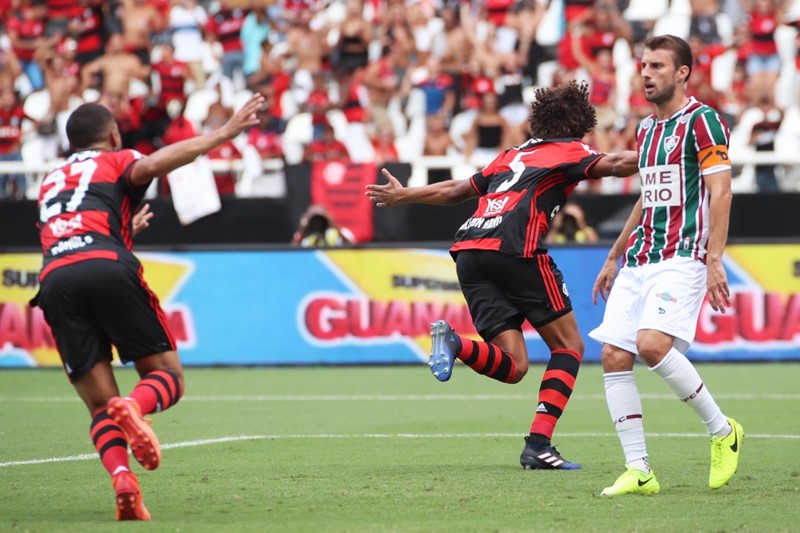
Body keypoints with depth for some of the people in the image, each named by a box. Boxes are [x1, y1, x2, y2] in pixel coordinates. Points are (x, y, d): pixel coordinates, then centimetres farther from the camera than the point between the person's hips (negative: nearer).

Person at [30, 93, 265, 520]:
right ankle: (135, 406, -31)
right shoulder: (116, 162, 21)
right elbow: (153, 164, -3)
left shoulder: (50, 182, 36)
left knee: (100, 406, 6)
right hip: (107, 267, -4)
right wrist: (224, 133, -2)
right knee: (168, 376, 5)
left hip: (54, 279, 4)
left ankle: (121, 479, -23)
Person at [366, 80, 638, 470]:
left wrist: (401, 196, 48)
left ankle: (456, 344, -26)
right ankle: (538, 445, -7)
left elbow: (455, 191, 35)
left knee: (513, 366, 3)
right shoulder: (568, 151, 13)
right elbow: (613, 164, -7)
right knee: (568, 346, 6)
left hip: (469, 251, 6)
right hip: (515, 248, -6)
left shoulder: (513, 154, 30)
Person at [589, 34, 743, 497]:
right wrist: (613, 258, 29)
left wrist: (715, 260, -20)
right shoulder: (647, 129, 19)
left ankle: (723, 430, -5)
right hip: (638, 260, 8)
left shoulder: (701, 120, -6)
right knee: (614, 356, -5)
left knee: (653, 344, -26)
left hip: (682, 256, -8)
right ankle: (639, 471, -1)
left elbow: (720, 191, -12)